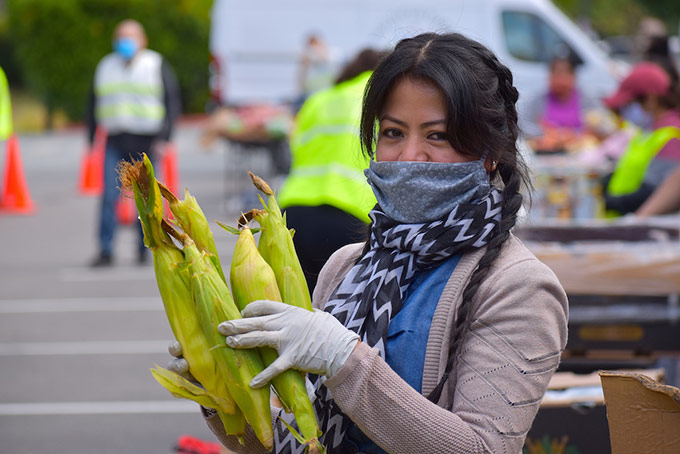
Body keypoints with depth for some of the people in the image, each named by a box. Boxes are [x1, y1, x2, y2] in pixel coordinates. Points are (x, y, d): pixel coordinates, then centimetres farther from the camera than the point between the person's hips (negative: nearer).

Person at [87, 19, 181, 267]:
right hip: (115, 143, 2)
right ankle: (105, 251, -11)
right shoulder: (105, 67, 13)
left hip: (145, 144, -2)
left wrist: (163, 139, -9)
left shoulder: (157, 66, 4)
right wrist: (91, 140, 11)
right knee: (109, 196, -10)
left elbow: (172, 104, 1)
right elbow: (94, 105, 19)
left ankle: (144, 250, 11)